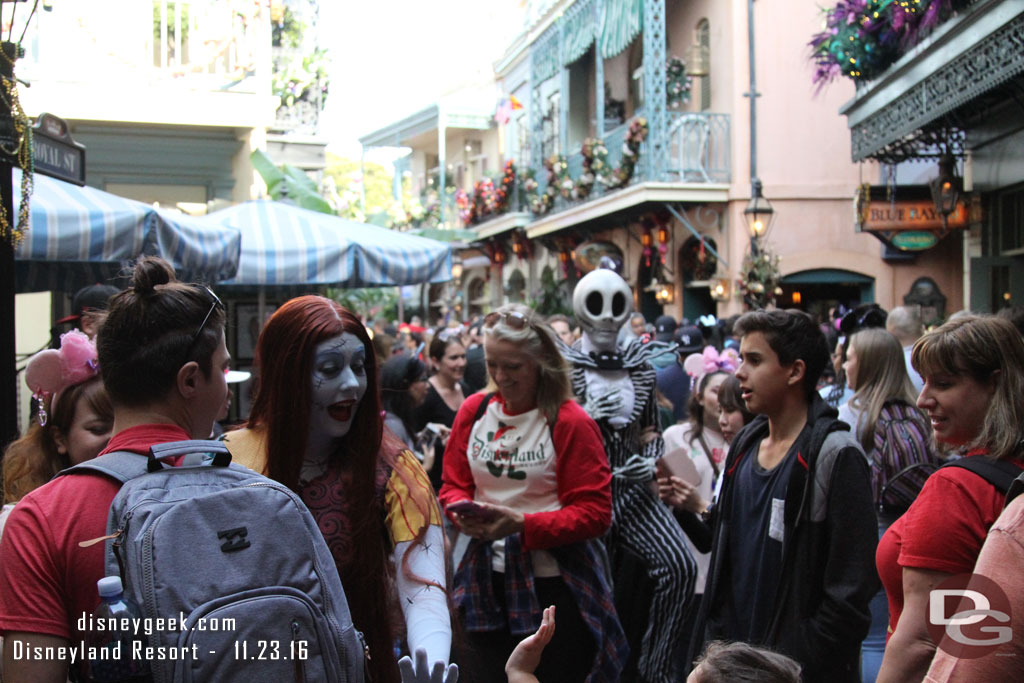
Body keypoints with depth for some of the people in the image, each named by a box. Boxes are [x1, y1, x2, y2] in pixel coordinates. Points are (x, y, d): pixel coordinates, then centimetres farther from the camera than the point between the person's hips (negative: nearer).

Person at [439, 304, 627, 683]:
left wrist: (522, 524, -23)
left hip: (554, 584, -4)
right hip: (488, 580, 4)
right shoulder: (474, 411, 4)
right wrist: (464, 513, -12)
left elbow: (594, 513, -13)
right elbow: (454, 485, 11)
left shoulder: (570, 422, -11)